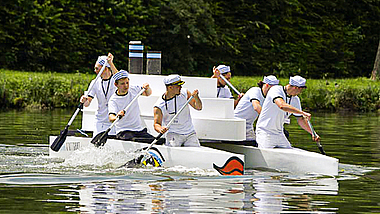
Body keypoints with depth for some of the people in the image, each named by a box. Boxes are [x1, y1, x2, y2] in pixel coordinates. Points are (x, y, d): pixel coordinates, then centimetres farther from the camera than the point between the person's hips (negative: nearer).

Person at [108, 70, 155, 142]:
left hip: (139, 130, 5)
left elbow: (148, 93, 24)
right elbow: (111, 118, -24)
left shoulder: (133, 89, 8)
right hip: (123, 132, -5)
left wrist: (147, 87, 1)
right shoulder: (113, 100, -9)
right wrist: (117, 117, -47)